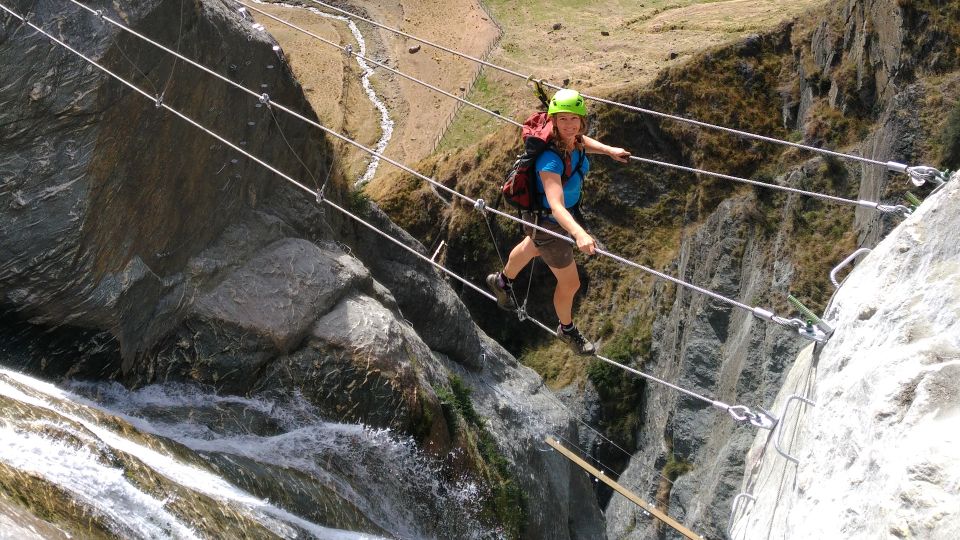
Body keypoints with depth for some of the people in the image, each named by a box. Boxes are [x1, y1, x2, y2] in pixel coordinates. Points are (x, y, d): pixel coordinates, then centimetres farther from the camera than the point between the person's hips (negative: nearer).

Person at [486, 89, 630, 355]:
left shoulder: (575, 140, -16)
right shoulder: (551, 159, -40)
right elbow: (556, 206, -52)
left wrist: (609, 150, 5)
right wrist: (579, 233, -67)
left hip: (567, 213, 8)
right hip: (548, 222, -8)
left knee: (532, 248, 37)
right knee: (570, 284, 11)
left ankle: (502, 281, 68)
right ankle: (567, 330, 42)